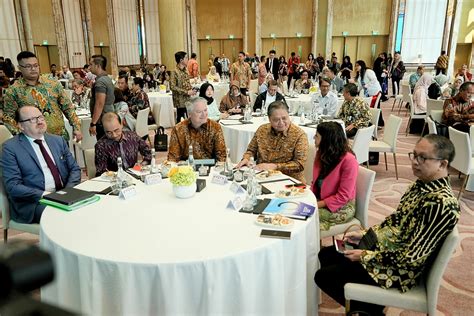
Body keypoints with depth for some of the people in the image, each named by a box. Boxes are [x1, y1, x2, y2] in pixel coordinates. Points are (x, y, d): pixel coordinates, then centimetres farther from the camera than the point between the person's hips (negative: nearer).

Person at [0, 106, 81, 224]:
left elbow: (74, 169, 12)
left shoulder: (58, 140, 13)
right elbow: (13, 186, -8)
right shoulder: (10, 147, -1)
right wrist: (44, 194, -20)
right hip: (33, 203, -4)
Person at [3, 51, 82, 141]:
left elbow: (68, 107, 4)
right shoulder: (13, 91, -2)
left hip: (60, 136, 2)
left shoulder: (53, 84, 2)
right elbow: (8, 117, -1)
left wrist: (76, 127, -2)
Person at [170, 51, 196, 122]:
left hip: (188, 100, 7)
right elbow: (172, 87, -20)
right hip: (180, 101, -7)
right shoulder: (175, 72, -14)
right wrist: (186, 92, -20)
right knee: (181, 119, 1)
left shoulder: (185, 70, 10)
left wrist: (192, 89, 0)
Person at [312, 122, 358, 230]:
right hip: (320, 200, 7)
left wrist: (317, 205, -21)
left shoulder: (348, 160, -21)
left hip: (342, 208, -7)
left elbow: (343, 196, -19)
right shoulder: (321, 153, 1)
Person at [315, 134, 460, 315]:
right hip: (387, 248, 9)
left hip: (401, 269, -9)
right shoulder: (422, 184, -1)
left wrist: (366, 256, -18)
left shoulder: (441, 203, -29)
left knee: (323, 276, -5)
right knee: (326, 255, 13)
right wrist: (364, 235, 2)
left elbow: (412, 258, -27)